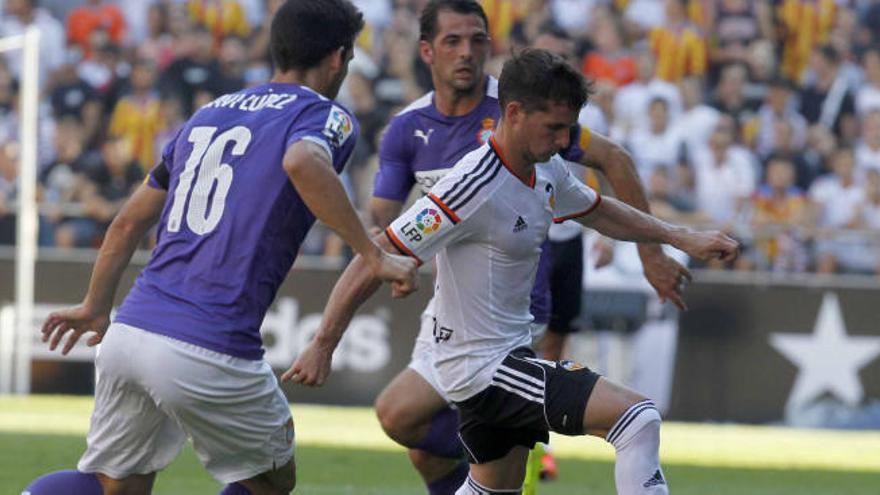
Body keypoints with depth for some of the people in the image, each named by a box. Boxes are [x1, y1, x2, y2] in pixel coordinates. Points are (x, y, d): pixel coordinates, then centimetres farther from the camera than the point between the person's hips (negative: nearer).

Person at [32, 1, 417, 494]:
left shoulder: (210, 113, 21)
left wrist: (96, 307, 39)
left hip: (128, 333, 6)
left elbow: (130, 222, 26)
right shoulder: (326, 116, 1)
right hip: (208, 354, -6)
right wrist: (375, 255, -21)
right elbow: (303, 162, -25)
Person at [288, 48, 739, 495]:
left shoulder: (546, 170, 3)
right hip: (481, 365, -10)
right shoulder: (474, 187, -24)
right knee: (638, 418, -19)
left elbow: (599, 213, 25)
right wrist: (322, 346, -23)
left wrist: (681, 239, 17)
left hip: (511, 352, 10)